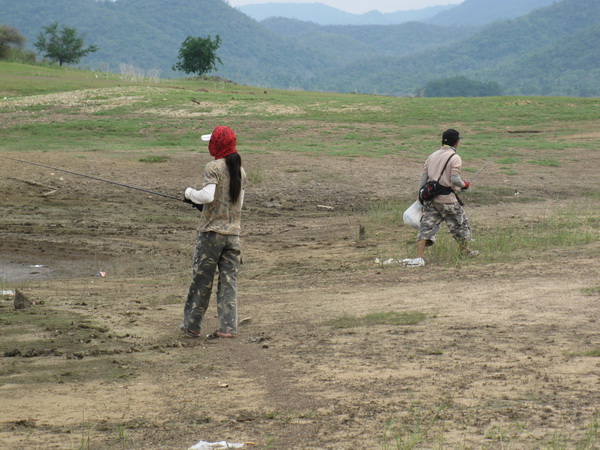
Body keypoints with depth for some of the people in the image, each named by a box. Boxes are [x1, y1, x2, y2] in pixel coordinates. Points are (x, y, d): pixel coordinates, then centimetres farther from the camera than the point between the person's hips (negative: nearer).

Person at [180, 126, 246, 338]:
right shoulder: (240, 170, 9)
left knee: (202, 279, 6)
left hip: (211, 233, -5)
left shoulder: (213, 168, -11)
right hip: (233, 233, 5)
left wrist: (190, 193, -4)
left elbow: (208, 196, -23)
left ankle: (192, 324, 15)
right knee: (229, 281, 5)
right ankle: (228, 327, 1)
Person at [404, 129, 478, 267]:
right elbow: (454, 179, -19)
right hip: (447, 199, -5)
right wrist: (464, 185, 0)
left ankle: (419, 258, -12)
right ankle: (465, 251, 35)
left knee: (426, 227, 1)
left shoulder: (432, 156, 10)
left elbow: (423, 177, 8)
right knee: (460, 224, 18)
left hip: (430, 197, 5)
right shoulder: (455, 158, -8)